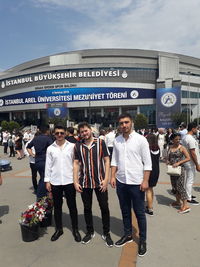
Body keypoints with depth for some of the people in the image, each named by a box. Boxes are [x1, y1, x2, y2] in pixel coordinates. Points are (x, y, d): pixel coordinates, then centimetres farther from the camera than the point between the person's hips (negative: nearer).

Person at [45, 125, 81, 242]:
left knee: (72, 206, 8)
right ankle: (59, 229, 31)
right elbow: (48, 165, 4)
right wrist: (47, 181, 1)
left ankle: (75, 230, 25)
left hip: (69, 180, -1)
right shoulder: (50, 148, 2)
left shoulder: (72, 146, -2)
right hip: (55, 182, 2)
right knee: (57, 206, 14)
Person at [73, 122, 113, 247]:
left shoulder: (100, 142, -5)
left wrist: (106, 179, -10)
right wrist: (76, 182, 0)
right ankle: (90, 232, 35)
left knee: (104, 207, 8)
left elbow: (107, 161, -4)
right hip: (84, 183, 2)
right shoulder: (78, 146, 3)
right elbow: (76, 164, 5)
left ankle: (106, 233, 27)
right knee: (87, 208, 15)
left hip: (100, 181, -2)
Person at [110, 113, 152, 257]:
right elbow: (114, 160, 9)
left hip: (136, 183, -4)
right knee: (125, 211, 18)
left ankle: (143, 240, 28)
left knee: (140, 213, 10)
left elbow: (147, 162, -8)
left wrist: (145, 181, -12)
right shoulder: (117, 141, 3)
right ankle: (128, 234, 38)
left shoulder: (141, 139, -9)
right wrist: (113, 176, 2)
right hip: (121, 182, 4)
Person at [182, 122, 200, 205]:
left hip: (187, 161, 10)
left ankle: (188, 194, 34)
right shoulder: (191, 139, -21)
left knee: (188, 179, 20)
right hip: (191, 163, -10)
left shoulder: (185, 137, 10)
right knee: (190, 180, -1)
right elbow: (192, 153, -24)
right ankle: (189, 199, 8)